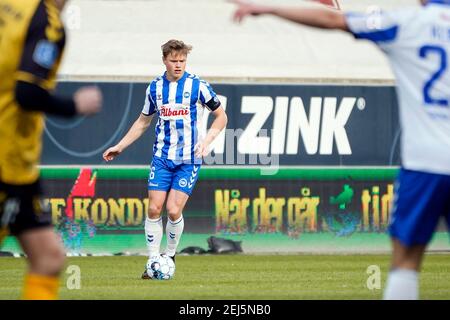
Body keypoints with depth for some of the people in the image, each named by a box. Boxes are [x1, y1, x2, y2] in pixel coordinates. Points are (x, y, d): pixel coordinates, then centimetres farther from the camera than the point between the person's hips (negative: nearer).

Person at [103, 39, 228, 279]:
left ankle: (170, 255, 11)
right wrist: (120, 146, 16)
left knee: (173, 210, -12)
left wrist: (208, 139, -14)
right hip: (162, 157, 3)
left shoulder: (198, 86, -6)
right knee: (154, 208, -5)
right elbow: (143, 121, 19)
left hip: (189, 160, -3)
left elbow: (221, 116, 2)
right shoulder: (155, 87, 5)